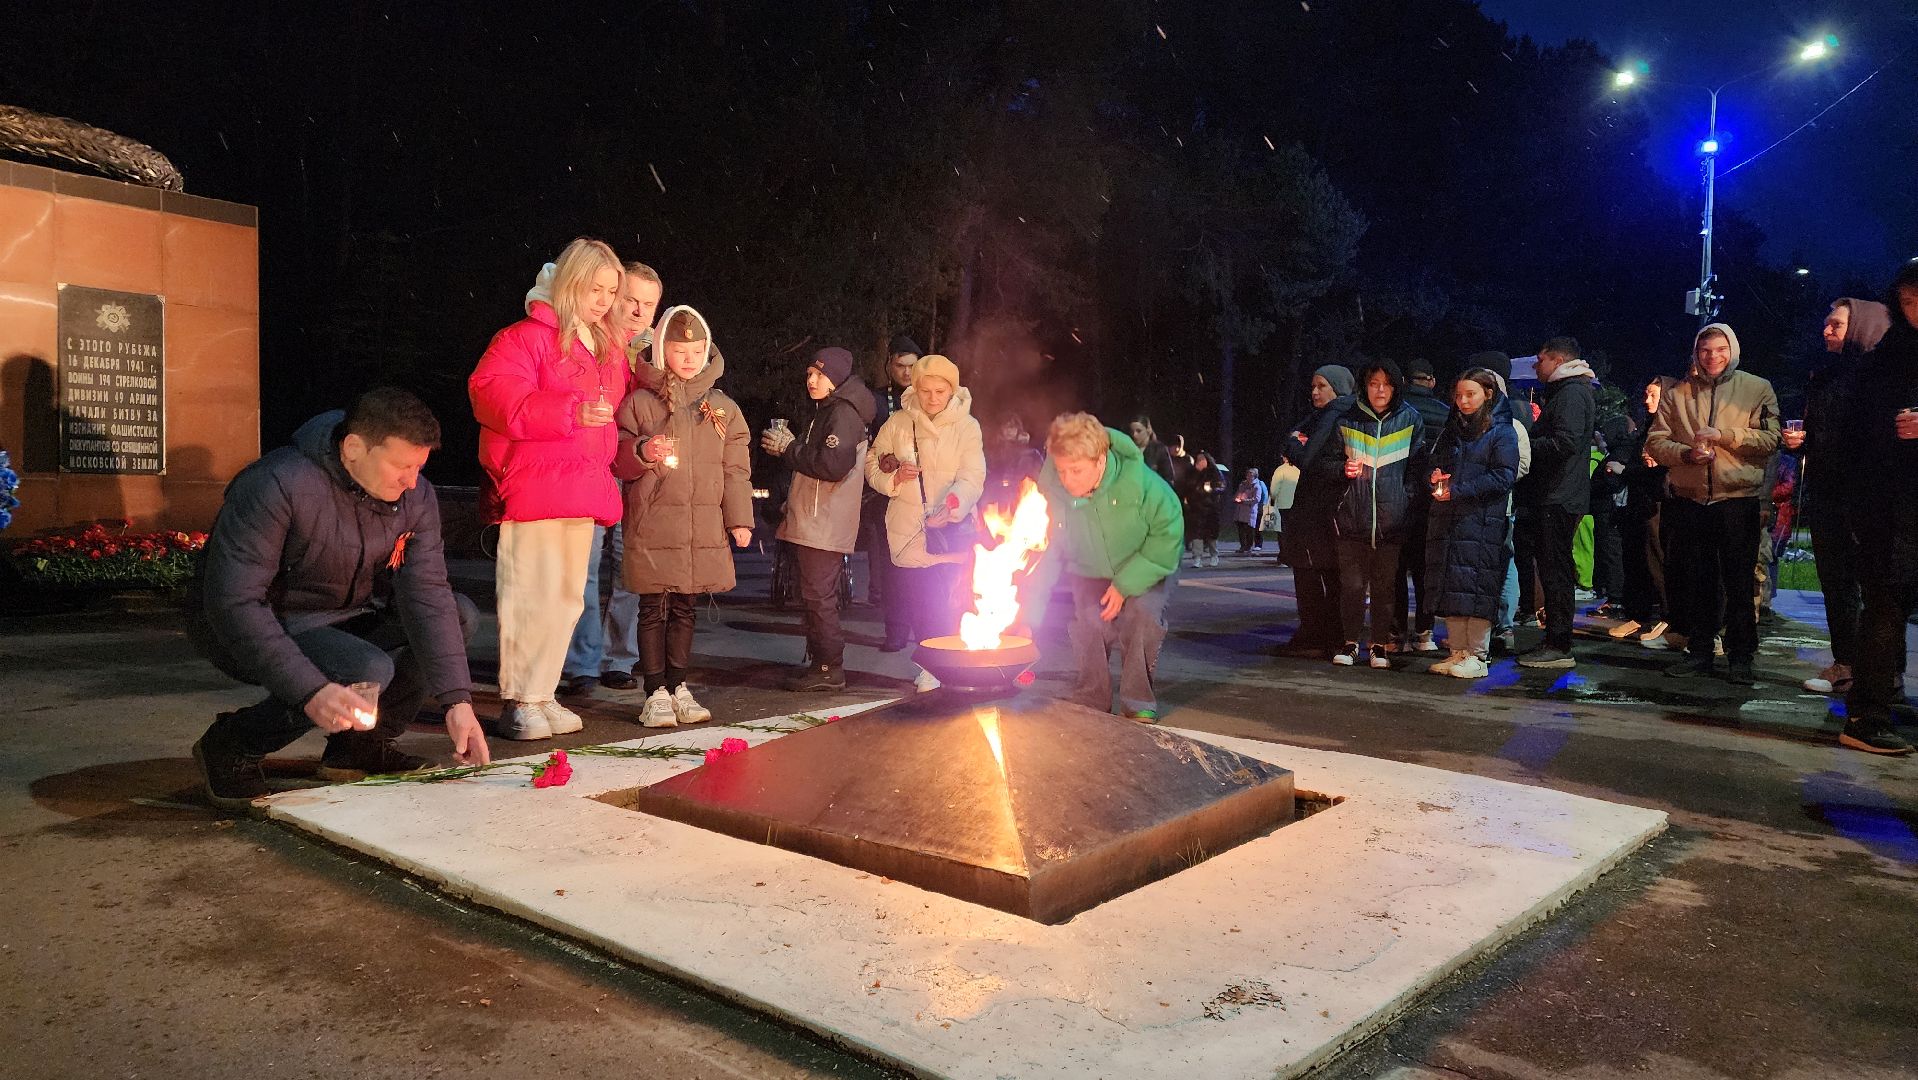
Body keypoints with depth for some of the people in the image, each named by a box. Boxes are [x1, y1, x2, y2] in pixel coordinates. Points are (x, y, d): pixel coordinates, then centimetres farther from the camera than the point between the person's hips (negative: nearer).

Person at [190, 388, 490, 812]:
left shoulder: (416, 497, -9)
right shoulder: (278, 486, -28)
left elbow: (426, 595, -15)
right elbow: (232, 602, -32)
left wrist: (457, 701, -25)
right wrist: (310, 690, -41)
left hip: (344, 618, 7)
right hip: (262, 628, -6)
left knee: (462, 615, -11)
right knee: (368, 670, -32)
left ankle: (360, 744, 2)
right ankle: (230, 745, -7)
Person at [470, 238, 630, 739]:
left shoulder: (610, 347, 19)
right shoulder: (528, 336, -5)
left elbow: (618, 410, 31)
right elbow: (490, 393, -18)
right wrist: (571, 412, -25)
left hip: (583, 491, 8)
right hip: (533, 487, -8)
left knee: (568, 596, 11)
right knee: (534, 596, -8)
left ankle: (541, 695, 21)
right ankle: (516, 703, 1)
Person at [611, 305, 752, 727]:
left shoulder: (723, 407, 11)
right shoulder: (639, 402, 2)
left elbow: (736, 468, 11)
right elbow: (618, 462, 3)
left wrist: (739, 519, 5)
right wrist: (642, 452, -19)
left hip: (704, 529, 3)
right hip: (653, 526, -3)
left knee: (685, 609, 11)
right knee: (655, 609, 0)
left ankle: (679, 688, 21)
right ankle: (655, 693, 9)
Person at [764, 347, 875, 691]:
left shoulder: (843, 414, -13)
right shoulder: (820, 412, 20)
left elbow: (833, 466, -24)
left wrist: (788, 449, -14)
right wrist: (786, 446, 7)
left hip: (825, 524, -10)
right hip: (811, 521, 10)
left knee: (818, 595, -8)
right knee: (818, 596, 13)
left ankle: (829, 668, -2)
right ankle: (819, 662, 20)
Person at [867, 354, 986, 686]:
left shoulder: (966, 426, -2)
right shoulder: (897, 423, 4)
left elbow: (972, 478, -12)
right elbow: (872, 463, 12)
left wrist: (951, 506, -31)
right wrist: (893, 479, -10)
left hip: (952, 531, -1)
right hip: (909, 531, 1)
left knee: (950, 606, -4)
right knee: (920, 604, 1)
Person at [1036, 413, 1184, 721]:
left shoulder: (1139, 480, -32)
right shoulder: (1048, 489, -25)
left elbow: (1167, 534, -20)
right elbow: (1042, 552, -14)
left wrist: (1125, 584, -25)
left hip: (1143, 569, -2)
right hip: (1088, 575, 2)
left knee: (1143, 614, -26)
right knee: (1089, 621, -21)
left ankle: (1139, 704, -10)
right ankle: (1090, 704, -1)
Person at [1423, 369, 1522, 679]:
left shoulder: (1502, 433, -1)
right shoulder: (1451, 431, 19)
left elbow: (1503, 477, -10)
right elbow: (1434, 465, 24)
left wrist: (1458, 490, -15)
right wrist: (1434, 477, -1)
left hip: (1482, 522, -6)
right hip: (1447, 521, 6)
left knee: (1476, 588, -7)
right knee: (1450, 588, 6)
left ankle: (1477, 656, -1)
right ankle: (1457, 651, 13)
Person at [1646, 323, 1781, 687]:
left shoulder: (1757, 389, 4)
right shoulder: (1678, 393, 11)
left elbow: (1771, 438, -5)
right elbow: (1655, 440, 6)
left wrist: (1725, 434, -15)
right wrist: (1686, 453, -11)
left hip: (1738, 498, -2)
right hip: (1689, 501, 3)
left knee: (1739, 582, 2)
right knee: (1697, 581, 9)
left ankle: (1741, 657, 11)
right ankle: (1699, 652, 19)